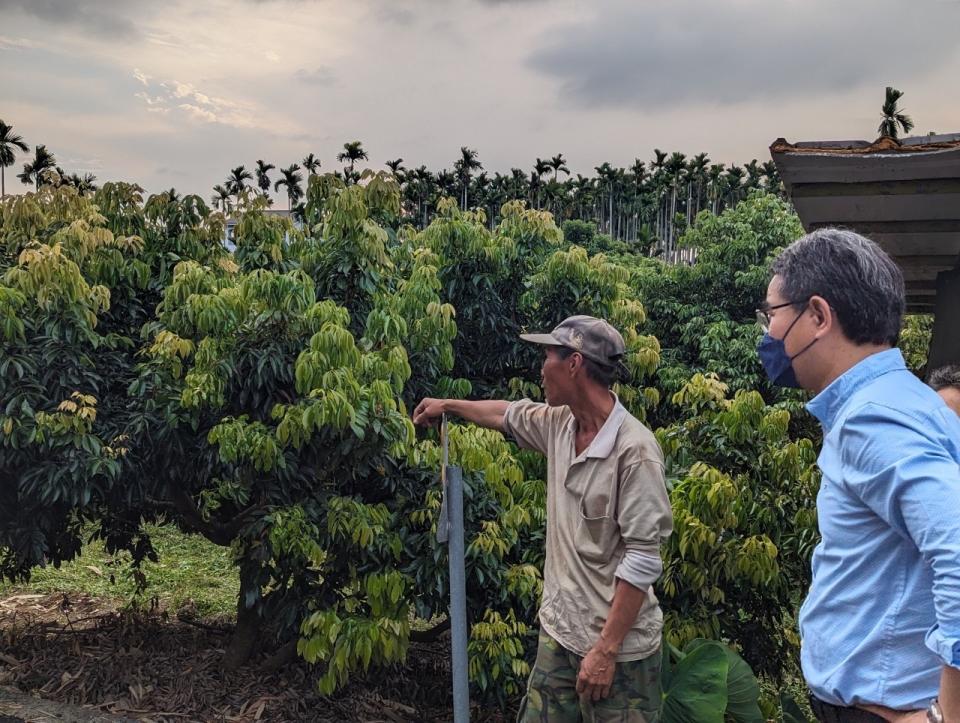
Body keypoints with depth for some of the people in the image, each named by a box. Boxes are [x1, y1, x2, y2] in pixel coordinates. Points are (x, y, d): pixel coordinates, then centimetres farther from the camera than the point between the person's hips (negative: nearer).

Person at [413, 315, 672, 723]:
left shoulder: (634, 449, -21)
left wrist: (606, 650, -21)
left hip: (618, 646, -7)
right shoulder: (558, 423, 1)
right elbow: (506, 414, 23)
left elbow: (642, 560, -22)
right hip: (557, 631, 7)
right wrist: (448, 405, 37)